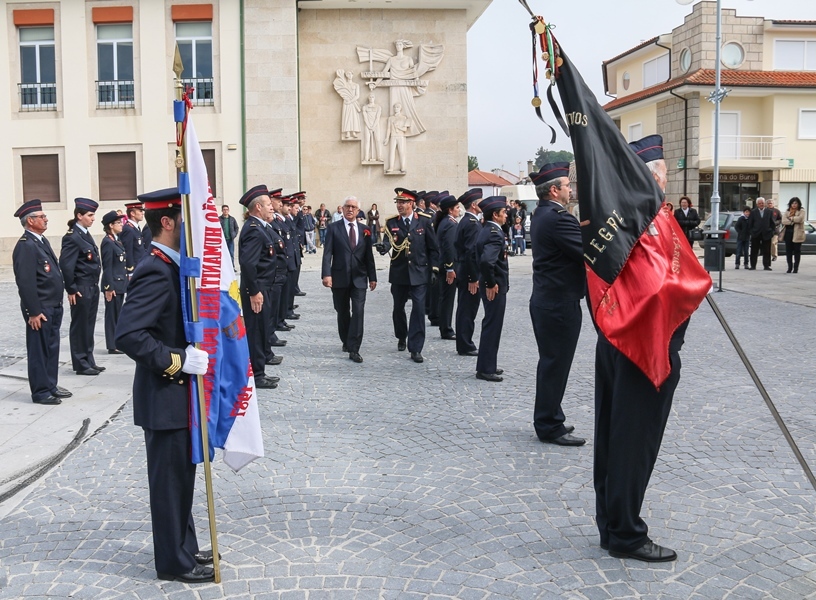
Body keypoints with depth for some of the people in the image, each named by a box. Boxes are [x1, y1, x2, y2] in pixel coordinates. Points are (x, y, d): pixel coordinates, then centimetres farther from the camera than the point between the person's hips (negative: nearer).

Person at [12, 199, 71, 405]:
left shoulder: (42, 241, 13)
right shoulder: (26, 246, -17)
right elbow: (25, 282, -21)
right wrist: (34, 312, -21)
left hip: (53, 306, 9)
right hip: (40, 309, -9)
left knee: (52, 347, 16)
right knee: (39, 350, 1)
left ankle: (51, 385, 28)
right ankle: (41, 392, 10)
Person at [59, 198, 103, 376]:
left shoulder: (86, 234, 13)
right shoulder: (72, 237, -15)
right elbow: (66, 265, -18)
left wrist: (95, 285, 16)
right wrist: (71, 289, -16)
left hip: (93, 287, 9)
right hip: (81, 289, -9)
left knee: (89, 326, 14)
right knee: (79, 326, 2)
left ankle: (89, 361, 23)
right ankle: (81, 364, 9)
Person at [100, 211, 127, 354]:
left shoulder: (116, 240, 12)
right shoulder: (108, 242, -15)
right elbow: (107, 267, -17)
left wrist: (126, 278, 17)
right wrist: (109, 287, -19)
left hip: (120, 284, 9)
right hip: (113, 285, -9)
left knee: (117, 315, 14)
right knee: (112, 315, -1)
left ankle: (117, 342, 23)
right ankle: (112, 346, 6)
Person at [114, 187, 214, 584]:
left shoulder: (173, 266, 9)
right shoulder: (155, 271, -22)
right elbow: (128, 335, -30)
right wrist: (178, 360, -27)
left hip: (180, 393, 10)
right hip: (165, 396, -10)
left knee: (182, 474, 20)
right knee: (170, 478, 4)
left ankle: (185, 548, 34)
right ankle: (174, 562, 19)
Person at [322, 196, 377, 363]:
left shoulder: (365, 230, 8)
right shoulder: (334, 228, 1)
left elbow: (369, 255, 9)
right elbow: (327, 253, -7)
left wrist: (372, 277, 7)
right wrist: (326, 274, -18)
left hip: (359, 278, 1)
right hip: (339, 277, -1)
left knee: (358, 312, -10)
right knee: (343, 313, 11)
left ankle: (354, 349, -8)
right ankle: (346, 341, 30)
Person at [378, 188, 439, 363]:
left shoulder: (424, 222, -1)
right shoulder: (391, 223, 2)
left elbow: (433, 248, 3)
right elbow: (388, 241, -13)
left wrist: (434, 269, -2)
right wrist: (384, 247, -36)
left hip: (419, 273, -2)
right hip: (398, 273, 2)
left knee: (418, 309, -7)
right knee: (398, 308, 14)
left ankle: (415, 349, -3)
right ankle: (401, 337, 39)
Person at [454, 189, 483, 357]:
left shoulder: (464, 221, 13)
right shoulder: (472, 224, -18)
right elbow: (472, 252, -23)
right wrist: (474, 278, -21)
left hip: (463, 272, 10)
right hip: (470, 274, -10)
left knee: (464, 310, 15)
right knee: (468, 311, -3)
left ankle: (463, 344, 23)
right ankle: (466, 347, 3)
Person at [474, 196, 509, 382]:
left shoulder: (486, 230, 11)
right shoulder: (495, 234, -20)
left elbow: (482, 257, 19)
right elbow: (487, 260, -34)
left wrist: (487, 281, 16)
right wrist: (491, 283, -22)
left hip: (491, 285, 10)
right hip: (496, 287, -10)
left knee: (490, 325, 18)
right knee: (492, 326, -2)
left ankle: (486, 365, 27)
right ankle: (486, 369, 5)